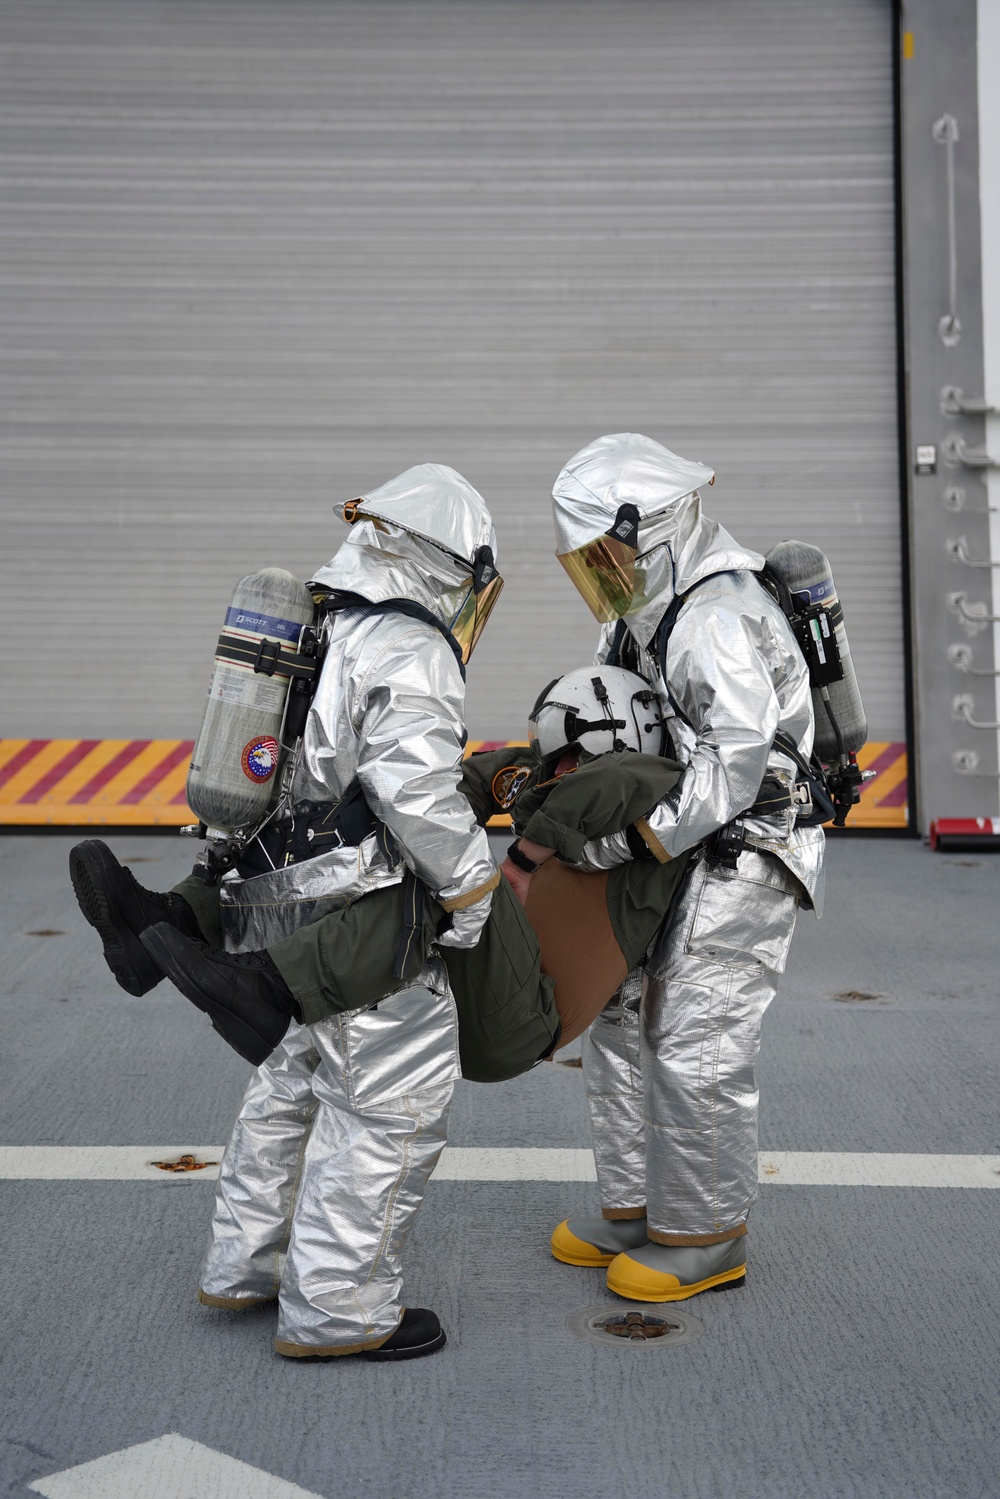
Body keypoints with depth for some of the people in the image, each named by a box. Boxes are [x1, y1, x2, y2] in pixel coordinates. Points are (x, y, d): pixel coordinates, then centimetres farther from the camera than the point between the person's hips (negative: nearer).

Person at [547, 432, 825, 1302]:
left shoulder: (719, 618, -21)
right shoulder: (646, 614, 11)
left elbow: (731, 769, -27)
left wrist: (621, 844, -26)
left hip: (740, 863, -10)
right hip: (679, 852, 10)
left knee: (696, 1052, -4)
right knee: (621, 1025, 13)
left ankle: (707, 1238, 12)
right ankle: (635, 1206, 27)